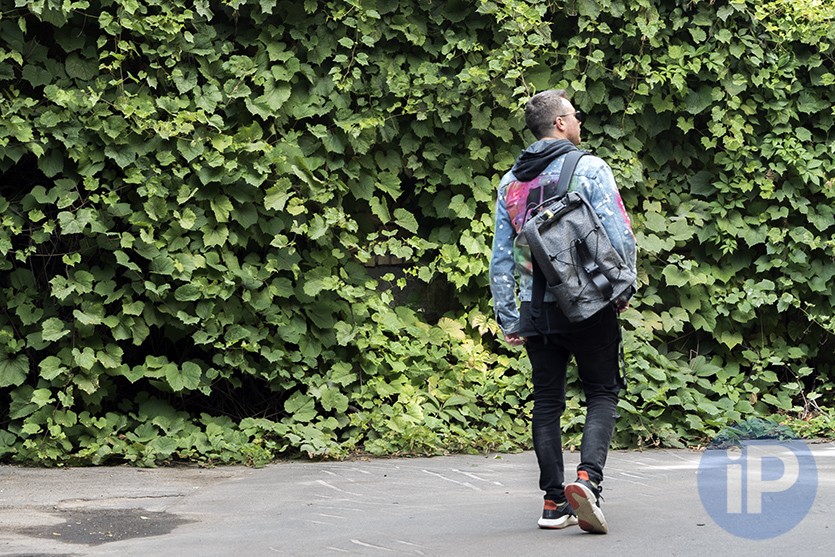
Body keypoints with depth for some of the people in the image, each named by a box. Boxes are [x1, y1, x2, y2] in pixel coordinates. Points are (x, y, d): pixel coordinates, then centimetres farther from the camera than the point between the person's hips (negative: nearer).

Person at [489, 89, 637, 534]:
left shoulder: (510, 181, 12)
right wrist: (625, 288, 4)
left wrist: (507, 317, 17)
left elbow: (501, 256, 13)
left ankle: (554, 501, 9)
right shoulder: (589, 168, -4)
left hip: (535, 310, 4)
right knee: (602, 394, 5)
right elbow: (619, 235, -10)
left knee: (547, 401, 11)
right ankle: (588, 477, -17)